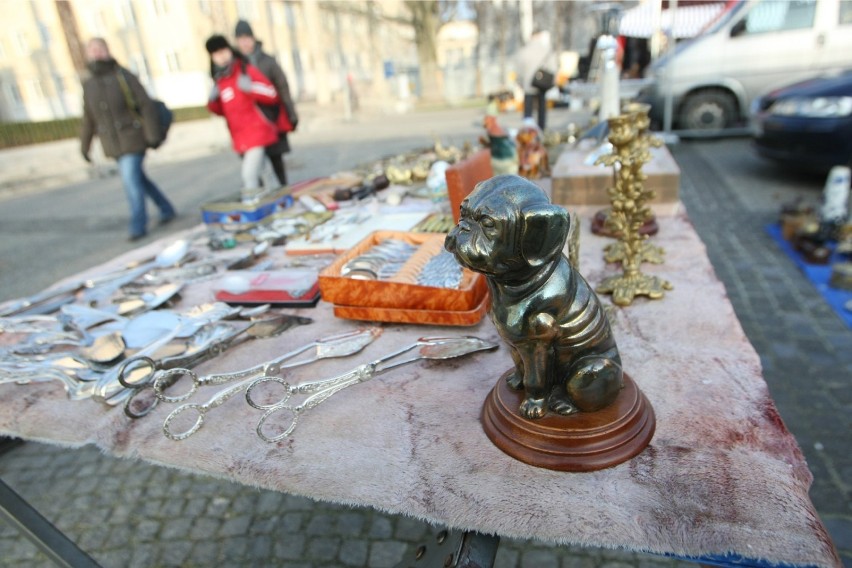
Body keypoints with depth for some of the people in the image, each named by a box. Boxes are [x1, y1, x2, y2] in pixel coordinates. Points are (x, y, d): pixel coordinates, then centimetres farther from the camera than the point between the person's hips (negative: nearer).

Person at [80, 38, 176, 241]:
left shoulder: (124, 77, -8)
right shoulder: (89, 85, 7)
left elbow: (147, 106, -12)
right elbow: (89, 119, 12)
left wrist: (153, 136, -18)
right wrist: (84, 146, 12)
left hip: (133, 140, -6)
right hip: (113, 144, 6)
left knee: (131, 180, -11)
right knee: (137, 178, 12)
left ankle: (138, 226, -2)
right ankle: (166, 209, 28)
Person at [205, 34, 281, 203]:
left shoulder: (246, 70, -4)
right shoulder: (219, 80, 12)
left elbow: (272, 95, -9)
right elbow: (222, 110, 21)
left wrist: (251, 87, -23)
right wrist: (213, 101, 1)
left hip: (256, 132, -6)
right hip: (239, 137, 6)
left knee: (249, 175, -16)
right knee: (253, 174, 14)